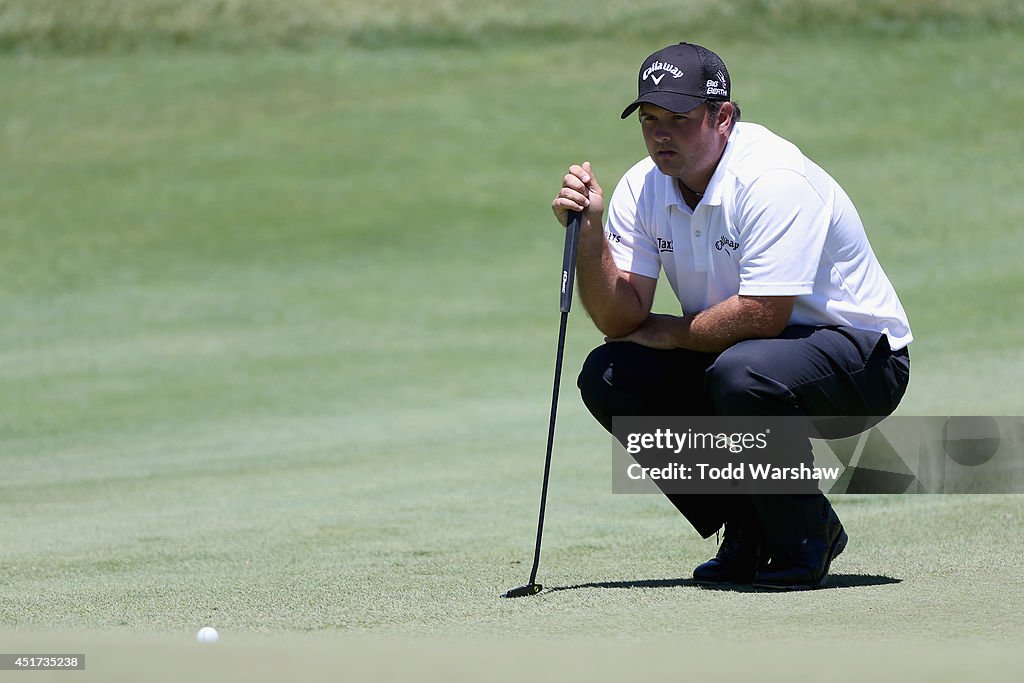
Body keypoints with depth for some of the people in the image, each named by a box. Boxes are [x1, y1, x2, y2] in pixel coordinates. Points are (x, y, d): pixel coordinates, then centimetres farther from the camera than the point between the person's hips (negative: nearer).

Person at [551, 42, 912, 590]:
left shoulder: (773, 179, -24)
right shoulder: (642, 188, -2)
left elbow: (761, 316, -29)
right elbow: (621, 321, -7)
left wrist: (667, 333, -14)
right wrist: (589, 232, -21)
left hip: (863, 358, -8)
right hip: (737, 354, 8)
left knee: (741, 374, -37)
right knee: (608, 375, -9)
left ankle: (805, 540, -11)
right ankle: (750, 532, 3)